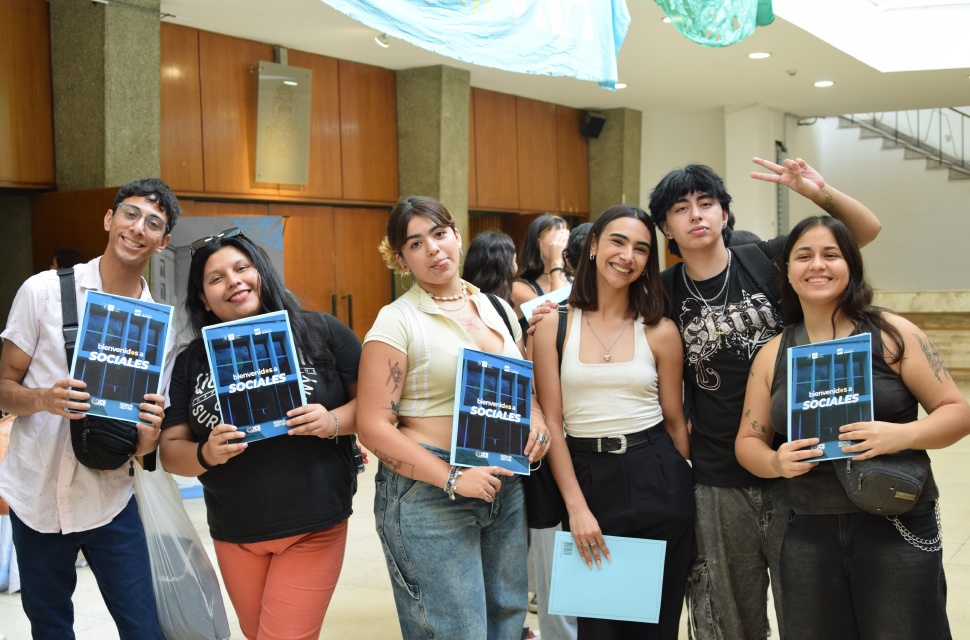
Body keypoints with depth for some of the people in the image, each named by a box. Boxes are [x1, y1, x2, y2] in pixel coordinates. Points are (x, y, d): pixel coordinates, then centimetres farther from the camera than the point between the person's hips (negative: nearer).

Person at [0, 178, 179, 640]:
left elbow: (144, 447, 5)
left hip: (109, 501, 1)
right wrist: (43, 399, -22)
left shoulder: (162, 325, 0)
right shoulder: (44, 291, -4)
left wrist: (148, 436, -19)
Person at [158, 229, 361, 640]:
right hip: (234, 535, 4)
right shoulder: (192, 362, 5)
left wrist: (335, 422, -20)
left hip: (312, 529, -3)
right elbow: (170, 451, 4)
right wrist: (206, 455, -16)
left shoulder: (322, 333, -4)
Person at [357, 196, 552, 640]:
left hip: (505, 485, 6)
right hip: (428, 495, -6)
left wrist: (536, 417, -1)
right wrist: (452, 479, -20)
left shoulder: (498, 310, 11)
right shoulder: (396, 322, -7)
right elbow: (374, 427, -12)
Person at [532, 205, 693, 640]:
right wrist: (577, 506, -8)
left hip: (655, 481, 1)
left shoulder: (660, 331, 1)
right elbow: (550, 421, -3)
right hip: (586, 478, 0)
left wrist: (684, 492, 7)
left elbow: (674, 420, 6)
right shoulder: (554, 324, -1)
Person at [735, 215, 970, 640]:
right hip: (808, 536, 3)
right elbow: (748, 440, 11)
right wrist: (775, 462, -11)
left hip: (898, 530, -2)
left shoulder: (892, 334, -2)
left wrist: (902, 435, -20)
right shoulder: (773, 355, 7)